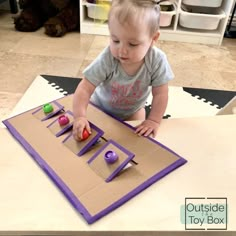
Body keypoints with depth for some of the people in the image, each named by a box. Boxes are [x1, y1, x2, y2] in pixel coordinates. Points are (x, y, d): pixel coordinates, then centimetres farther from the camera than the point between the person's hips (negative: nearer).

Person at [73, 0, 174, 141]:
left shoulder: (157, 60, -34)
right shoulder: (107, 59, -38)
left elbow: (160, 94, -22)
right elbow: (85, 88, -33)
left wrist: (154, 120, -25)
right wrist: (79, 116, -45)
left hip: (133, 110, 1)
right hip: (101, 105, 0)